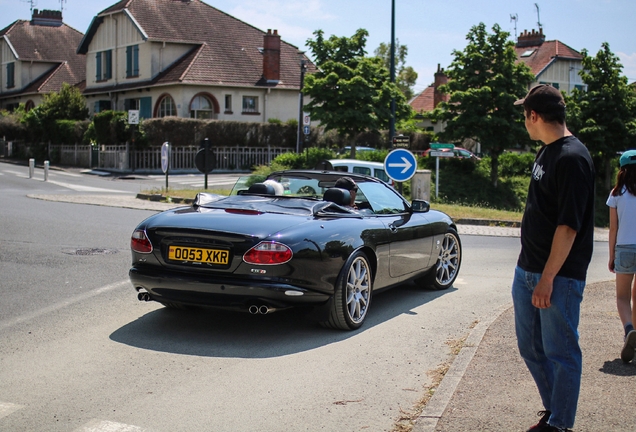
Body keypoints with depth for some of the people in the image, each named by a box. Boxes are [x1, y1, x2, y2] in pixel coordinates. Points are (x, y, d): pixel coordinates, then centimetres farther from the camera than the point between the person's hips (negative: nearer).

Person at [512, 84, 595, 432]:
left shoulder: (572, 158, -17)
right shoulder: (546, 152, 11)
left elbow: (568, 225, -22)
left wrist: (547, 279, -22)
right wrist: (530, 270, 19)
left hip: (559, 275, -9)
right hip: (527, 270, 10)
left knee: (560, 352, 2)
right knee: (530, 348, 16)